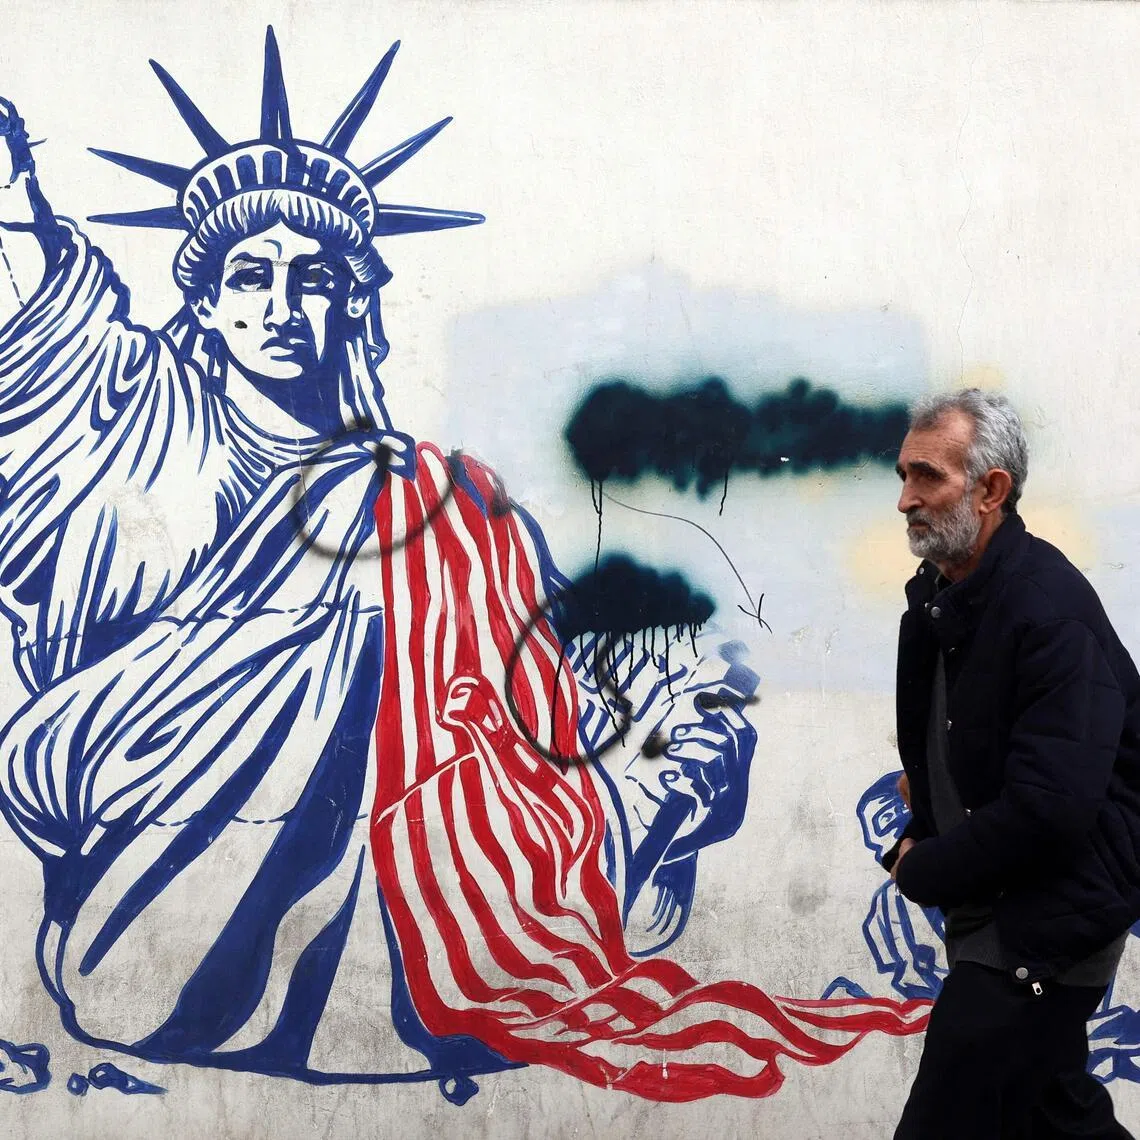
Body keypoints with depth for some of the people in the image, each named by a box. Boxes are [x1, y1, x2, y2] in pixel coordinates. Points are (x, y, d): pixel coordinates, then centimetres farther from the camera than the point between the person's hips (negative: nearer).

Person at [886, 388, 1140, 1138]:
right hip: (992, 899, 9)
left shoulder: (1052, 610, -23)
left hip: (1051, 919, -9)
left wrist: (924, 872, -15)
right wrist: (922, 837, 5)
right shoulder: (934, 595, 5)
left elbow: (1050, 809, -29)